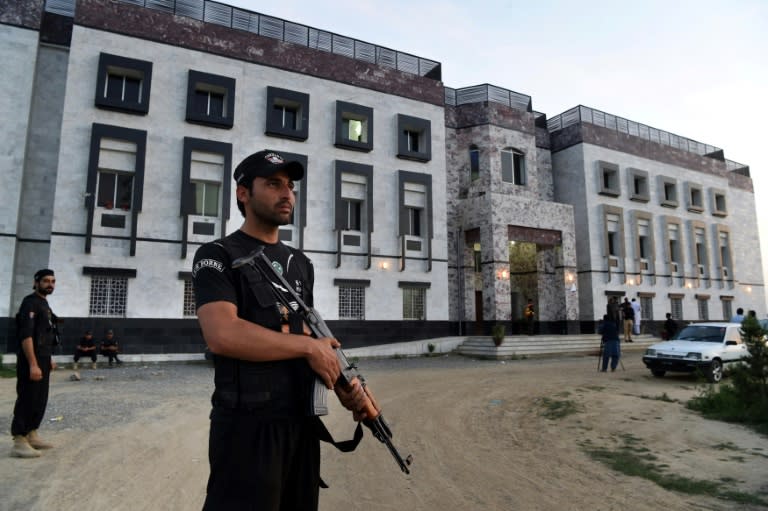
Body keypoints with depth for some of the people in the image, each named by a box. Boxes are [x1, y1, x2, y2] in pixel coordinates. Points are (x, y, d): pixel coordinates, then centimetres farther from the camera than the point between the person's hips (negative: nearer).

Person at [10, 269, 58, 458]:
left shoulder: (44, 304, 16)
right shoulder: (30, 302, -13)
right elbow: (26, 335, -21)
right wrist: (33, 365, -26)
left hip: (43, 360, 9)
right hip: (31, 361, -9)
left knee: (40, 400, 14)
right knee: (27, 400, -5)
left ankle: (32, 436, 23)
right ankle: (19, 443, 1)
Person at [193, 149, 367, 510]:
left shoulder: (301, 263, 13)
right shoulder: (218, 256, -7)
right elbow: (222, 335, -24)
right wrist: (310, 347, -16)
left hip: (303, 420, 7)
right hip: (247, 425, -7)